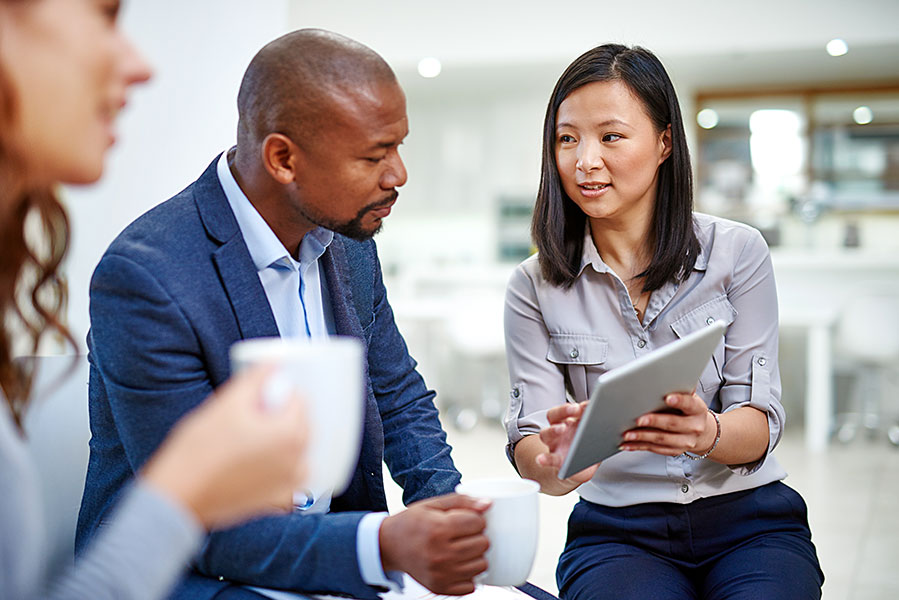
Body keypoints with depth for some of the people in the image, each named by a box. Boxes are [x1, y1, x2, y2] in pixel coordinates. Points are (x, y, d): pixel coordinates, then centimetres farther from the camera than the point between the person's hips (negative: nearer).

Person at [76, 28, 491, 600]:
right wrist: (384, 543, -34)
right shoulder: (144, 279, -22)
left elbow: (401, 401, 11)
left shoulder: (349, 244, -1)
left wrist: (445, 505, -8)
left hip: (330, 548, 6)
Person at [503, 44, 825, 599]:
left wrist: (705, 432, -28)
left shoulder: (738, 252, -1)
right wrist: (550, 465, -29)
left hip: (749, 521, 1)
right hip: (616, 530, 0)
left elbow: (760, 423, -5)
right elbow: (529, 436, -5)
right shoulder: (535, 286, 1)